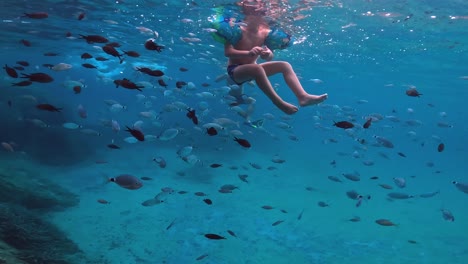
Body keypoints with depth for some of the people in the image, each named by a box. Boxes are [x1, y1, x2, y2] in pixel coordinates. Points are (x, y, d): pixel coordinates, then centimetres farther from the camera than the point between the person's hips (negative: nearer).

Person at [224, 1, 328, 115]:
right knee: (257, 68, -39)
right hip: (235, 70, -6)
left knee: (285, 65, -8)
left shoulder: (264, 33, 0)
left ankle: (303, 96, -25)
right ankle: (279, 102, -37)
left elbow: (270, 58, 1)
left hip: (252, 71, 6)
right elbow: (227, 52, -26)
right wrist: (249, 53, -40)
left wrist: (268, 54, -25)